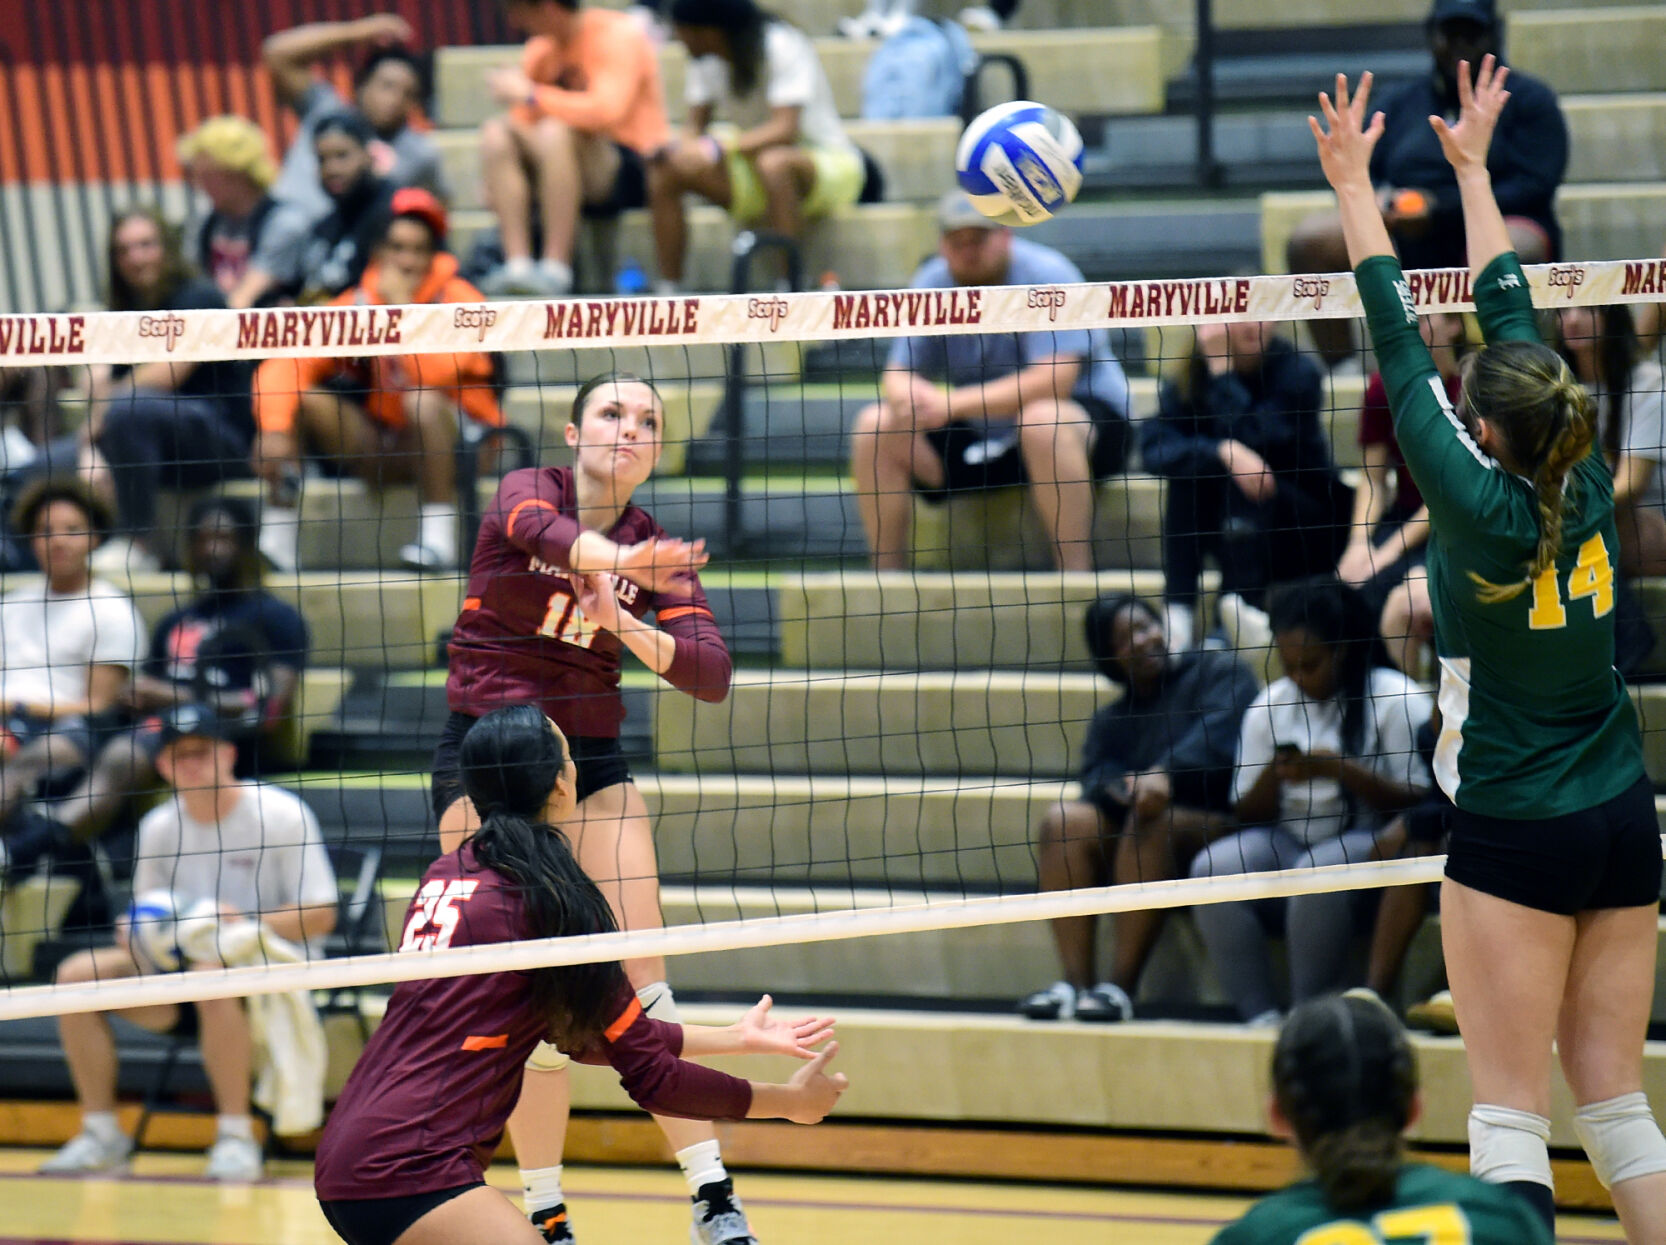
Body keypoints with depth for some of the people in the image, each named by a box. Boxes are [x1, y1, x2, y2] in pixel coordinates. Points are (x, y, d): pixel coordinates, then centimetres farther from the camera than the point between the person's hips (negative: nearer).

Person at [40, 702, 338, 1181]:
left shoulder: (282, 815, -9)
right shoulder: (158, 827, 6)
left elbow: (320, 916, -11)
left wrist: (246, 925, -27)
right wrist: (138, 934, -8)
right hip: (183, 966, 5)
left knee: (212, 972, -40)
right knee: (78, 974, -14)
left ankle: (236, 1136, -30)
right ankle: (100, 1132, -6)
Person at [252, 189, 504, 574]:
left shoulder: (459, 300, -10)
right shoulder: (358, 303, -1)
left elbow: (440, 371, -30)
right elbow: (283, 367, -10)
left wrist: (399, 306, -23)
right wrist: (275, 430, -27)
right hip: (382, 450, 4)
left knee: (423, 399, -35)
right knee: (300, 398, -15)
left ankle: (438, 538, -30)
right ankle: (276, 538, -16)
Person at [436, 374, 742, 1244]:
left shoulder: (657, 554, 2)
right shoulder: (527, 491, -7)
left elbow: (711, 675, -12)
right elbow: (541, 530, -34)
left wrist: (630, 628, -31)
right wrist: (617, 559, -55)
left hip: (590, 762, 3)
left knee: (642, 980, -6)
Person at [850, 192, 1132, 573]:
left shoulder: (1046, 275, -19)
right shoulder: (932, 284, -2)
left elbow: (1054, 381, -30)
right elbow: (897, 376, -2)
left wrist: (953, 405, -35)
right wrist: (908, 397, -29)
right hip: (978, 439, 5)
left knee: (1041, 421, -39)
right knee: (874, 425, -12)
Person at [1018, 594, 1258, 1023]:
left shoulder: (1220, 674, 9)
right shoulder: (1110, 721, 23)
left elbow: (1217, 736, -12)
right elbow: (1097, 778, 3)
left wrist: (1166, 775, -30)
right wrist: (1126, 789, -22)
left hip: (1220, 827, -5)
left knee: (1152, 821, -35)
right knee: (1063, 821, -20)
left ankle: (1122, 986, -38)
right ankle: (1075, 983, -31)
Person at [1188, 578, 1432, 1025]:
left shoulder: (1394, 698, -1)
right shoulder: (1270, 706, 16)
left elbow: (1418, 800, -9)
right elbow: (1248, 815, 15)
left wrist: (1341, 770, -18)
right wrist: (1272, 776, -6)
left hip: (1371, 841, -5)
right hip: (1286, 843, 5)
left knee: (1318, 872, -38)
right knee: (1212, 868, -24)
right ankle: (1259, 1016, -24)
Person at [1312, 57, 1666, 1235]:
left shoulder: (1481, 506, -15)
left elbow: (1403, 350, -9)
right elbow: (1515, 320, 10)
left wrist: (1355, 189, -1)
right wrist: (1475, 169, 22)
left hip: (1516, 838, -6)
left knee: (1512, 1111, -4)